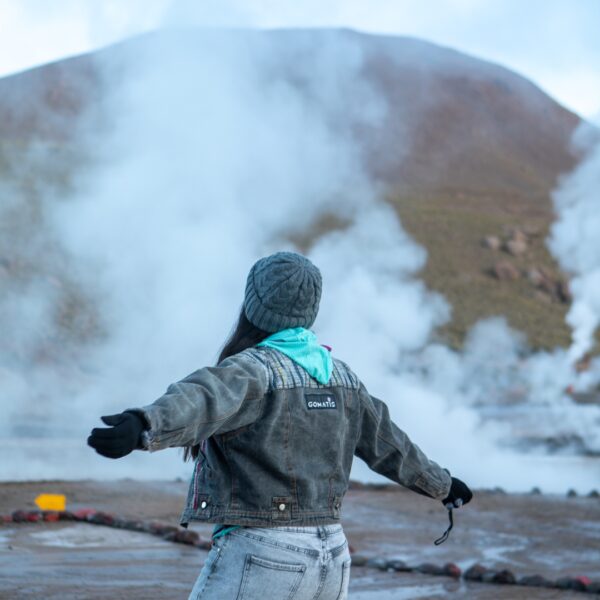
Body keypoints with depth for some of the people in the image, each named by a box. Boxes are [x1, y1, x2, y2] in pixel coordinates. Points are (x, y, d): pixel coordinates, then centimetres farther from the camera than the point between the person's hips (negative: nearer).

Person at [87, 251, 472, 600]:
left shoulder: (249, 371, -13)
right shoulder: (337, 375, 10)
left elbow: (199, 402, -36)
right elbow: (388, 444, 24)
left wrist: (139, 427, -56)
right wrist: (441, 484, 42)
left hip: (259, 560, -7)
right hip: (328, 558, 7)